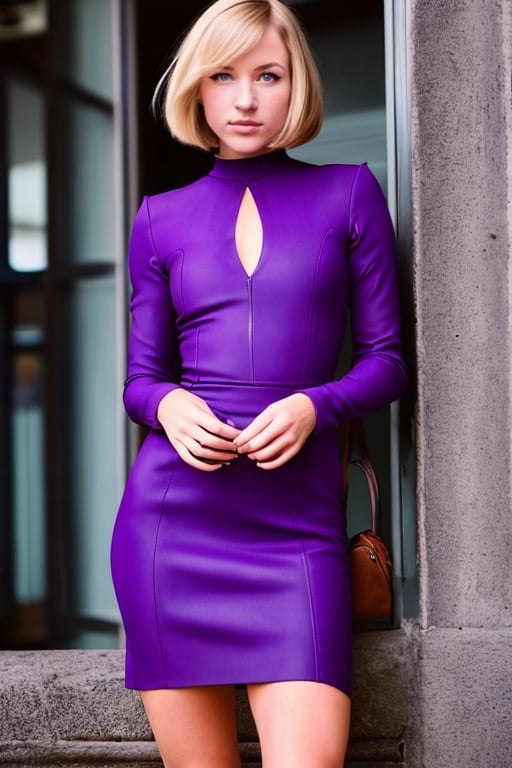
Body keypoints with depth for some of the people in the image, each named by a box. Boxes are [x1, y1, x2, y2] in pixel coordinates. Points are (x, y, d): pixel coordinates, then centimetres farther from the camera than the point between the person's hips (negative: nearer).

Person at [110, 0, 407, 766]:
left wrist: (313, 406, -13)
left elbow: (386, 359, 7)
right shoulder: (162, 217, 12)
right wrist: (169, 406, -9)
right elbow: (141, 379, 14)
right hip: (173, 511, 2)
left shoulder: (348, 193, 8)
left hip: (298, 518, -1)